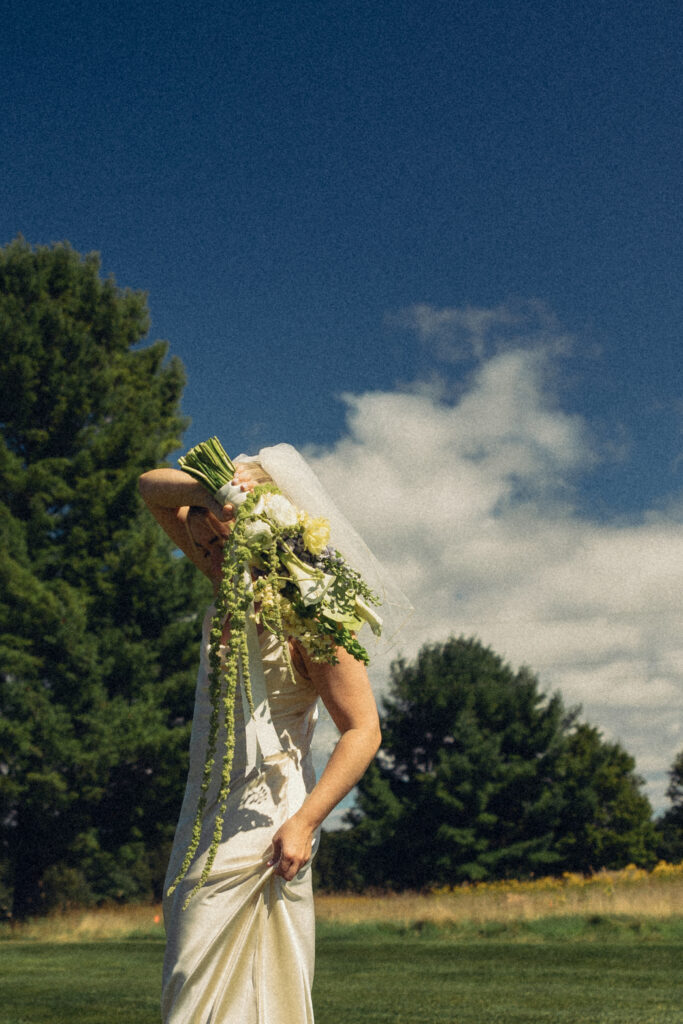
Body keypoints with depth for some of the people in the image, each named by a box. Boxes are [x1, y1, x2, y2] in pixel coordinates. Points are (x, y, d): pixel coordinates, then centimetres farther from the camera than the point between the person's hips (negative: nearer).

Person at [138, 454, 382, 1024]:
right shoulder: (233, 585, 7)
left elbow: (363, 731, -16)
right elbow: (153, 489, 10)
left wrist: (304, 822, -24)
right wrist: (205, 493, -13)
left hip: (261, 825, -8)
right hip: (211, 816, 8)